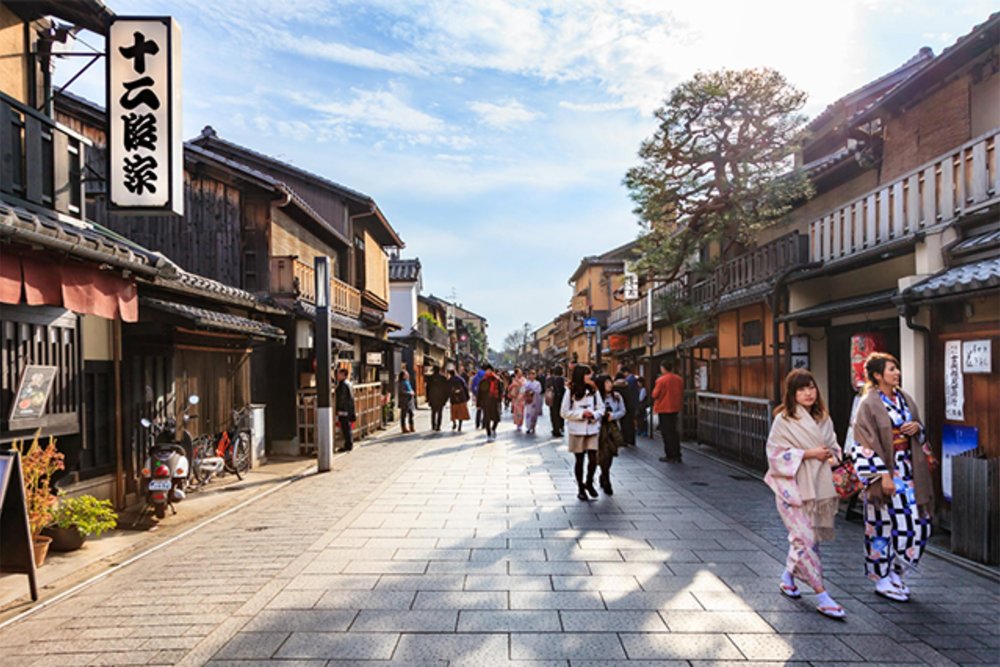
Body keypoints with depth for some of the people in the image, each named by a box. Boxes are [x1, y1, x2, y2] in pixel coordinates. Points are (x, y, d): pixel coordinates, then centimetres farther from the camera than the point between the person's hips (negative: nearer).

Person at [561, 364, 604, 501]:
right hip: (577, 431, -2)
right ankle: (581, 488, 25)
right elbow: (564, 412, -6)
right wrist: (581, 414, -16)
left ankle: (589, 483, 24)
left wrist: (594, 414, -14)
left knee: (593, 459, -2)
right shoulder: (570, 392, -7)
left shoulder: (594, 391, 2)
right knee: (579, 460, 9)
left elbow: (601, 408, 7)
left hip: (592, 429, 2)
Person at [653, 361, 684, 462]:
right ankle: (677, 455, 17)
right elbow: (682, 394, 10)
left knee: (666, 432, 2)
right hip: (675, 408, 6)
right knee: (674, 431, 15)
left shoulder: (661, 380, -16)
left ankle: (670, 456, 4)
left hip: (664, 409, -6)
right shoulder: (679, 379, 3)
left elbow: (655, 395, -13)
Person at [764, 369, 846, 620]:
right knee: (805, 538, -10)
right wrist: (808, 454, -17)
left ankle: (788, 578, 35)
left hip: (818, 486, 6)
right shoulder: (783, 420, -9)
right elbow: (776, 453, -12)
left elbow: (833, 445, 20)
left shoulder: (823, 418, 9)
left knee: (805, 537, 14)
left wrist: (831, 456, -3)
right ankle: (822, 596, -4)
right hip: (792, 487, -6)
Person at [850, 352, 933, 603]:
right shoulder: (869, 404, -12)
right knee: (884, 525, 0)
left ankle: (896, 574, 25)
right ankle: (883, 580, 15)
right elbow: (865, 443, -15)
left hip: (908, 471, 7)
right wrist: (882, 475, -19)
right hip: (884, 471, -7)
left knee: (917, 523, 8)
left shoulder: (904, 398, 9)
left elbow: (920, 431, 20)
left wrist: (917, 427, -4)